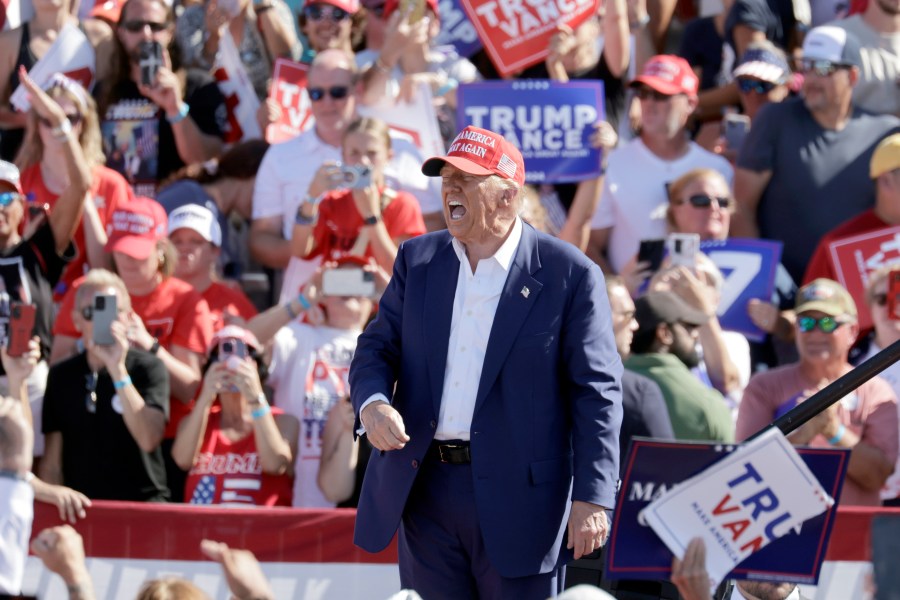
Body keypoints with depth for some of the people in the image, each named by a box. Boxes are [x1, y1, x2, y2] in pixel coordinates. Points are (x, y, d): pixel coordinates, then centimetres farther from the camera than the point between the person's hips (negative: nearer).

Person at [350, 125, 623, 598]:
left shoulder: (569, 274, -5)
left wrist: (591, 499, -13)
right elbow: (378, 346, 13)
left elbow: (597, 392, -6)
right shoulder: (417, 259, 10)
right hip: (424, 488, 5)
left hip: (519, 496, -4)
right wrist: (372, 402, -12)